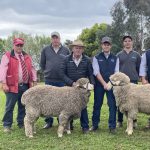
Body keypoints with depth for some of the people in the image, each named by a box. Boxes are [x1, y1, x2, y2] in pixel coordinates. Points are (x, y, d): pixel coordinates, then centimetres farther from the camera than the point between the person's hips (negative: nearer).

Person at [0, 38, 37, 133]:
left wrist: (34, 81, 10)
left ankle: (21, 123, 24)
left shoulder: (27, 57, 15)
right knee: (9, 107, 0)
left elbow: (32, 69, 18)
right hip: (13, 86, -4)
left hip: (25, 86, 5)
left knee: (23, 106, 12)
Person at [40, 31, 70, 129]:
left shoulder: (66, 50, 3)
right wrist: (47, 72, 11)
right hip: (49, 80, 1)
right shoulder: (46, 50, 5)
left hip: (62, 80, -1)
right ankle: (49, 121, 17)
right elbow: (42, 63, 14)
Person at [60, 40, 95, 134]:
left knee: (83, 107, 1)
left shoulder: (87, 60, 2)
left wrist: (92, 84, -14)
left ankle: (85, 127, 11)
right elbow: (63, 73, -3)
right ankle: (69, 125, 22)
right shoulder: (67, 60, 1)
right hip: (70, 87, 1)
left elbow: (90, 74, 1)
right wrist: (71, 83, -14)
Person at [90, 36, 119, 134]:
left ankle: (112, 126, 9)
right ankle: (95, 125, 19)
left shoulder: (115, 58, 10)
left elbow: (116, 73, 4)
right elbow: (96, 72, -6)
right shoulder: (96, 58, 4)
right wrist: (104, 84, -16)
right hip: (99, 84, -1)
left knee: (113, 106, 0)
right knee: (97, 105, 6)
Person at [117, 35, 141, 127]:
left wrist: (137, 77, 6)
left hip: (133, 81, 0)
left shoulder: (136, 55, 8)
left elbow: (139, 68, 11)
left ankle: (134, 121, 14)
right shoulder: (119, 55, 7)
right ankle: (120, 121, 14)